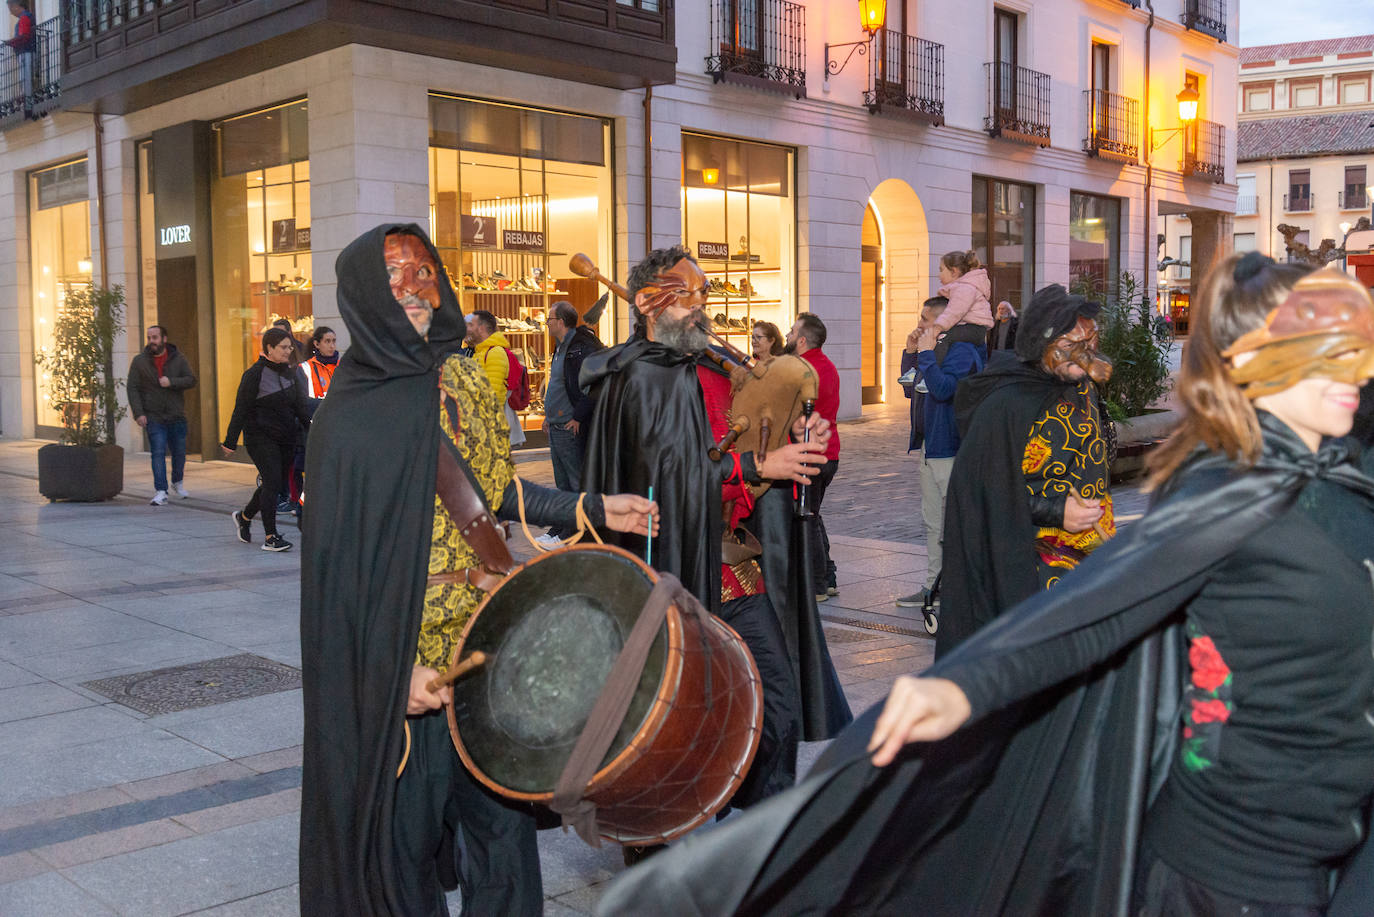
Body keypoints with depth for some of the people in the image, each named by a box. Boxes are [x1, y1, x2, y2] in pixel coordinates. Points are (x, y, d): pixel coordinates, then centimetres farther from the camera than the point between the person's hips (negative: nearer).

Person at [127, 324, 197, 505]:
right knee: (158, 453, -11)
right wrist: (138, 413, -13)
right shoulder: (139, 361, 0)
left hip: (176, 416, 2)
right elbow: (133, 388, -3)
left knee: (179, 452, 12)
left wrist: (171, 382, -21)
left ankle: (178, 483, 36)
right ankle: (160, 492, -13)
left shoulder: (178, 358, 2)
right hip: (154, 417, -2)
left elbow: (191, 380, -4)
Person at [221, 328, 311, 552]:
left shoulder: (290, 372, 11)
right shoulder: (254, 374, -8)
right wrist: (230, 441, -9)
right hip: (260, 436, -7)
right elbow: (241, 410, -8)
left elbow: (300, 406, 13)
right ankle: (270, 537, -8)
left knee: (277, 483, 10)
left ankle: (244, 516, 33)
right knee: (273, 481, -13)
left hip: (286, 438, 7)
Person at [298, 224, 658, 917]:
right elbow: (339, 555, -13)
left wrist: (590, 509, 10)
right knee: (405, 820, 6)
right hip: (408, 659, -6)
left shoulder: (463, 383, 8)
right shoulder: (353, 410, -11)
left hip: (487, 643, 6)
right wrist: (396, 663, -18)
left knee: (500, 808, 12)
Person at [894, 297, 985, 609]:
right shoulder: (935, 349, 14)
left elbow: (943, 389, -27)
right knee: (933, 522, 14)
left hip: (951, 450, -10)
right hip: (930, 448, 10)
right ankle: (934, 585, 22)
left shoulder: (962, 351, -14)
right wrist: (910, 352, 10)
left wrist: (926, 353, -20)